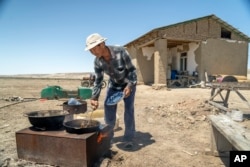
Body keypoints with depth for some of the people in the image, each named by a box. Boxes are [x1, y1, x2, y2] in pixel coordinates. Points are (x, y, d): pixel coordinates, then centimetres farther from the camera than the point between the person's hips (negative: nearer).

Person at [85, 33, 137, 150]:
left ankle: (129, 139, 5)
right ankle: (108, 137, 18)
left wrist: (130, 86, -32)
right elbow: (98, 80, -12)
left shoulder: (121, 52, -32)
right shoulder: (97, 61, -20)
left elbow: (132, 70, -21)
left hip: (128, 83, -4)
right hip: (113, 84, 4)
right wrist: (94, 98, -22)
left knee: (129, 109, -10)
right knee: (108, 108, 0)